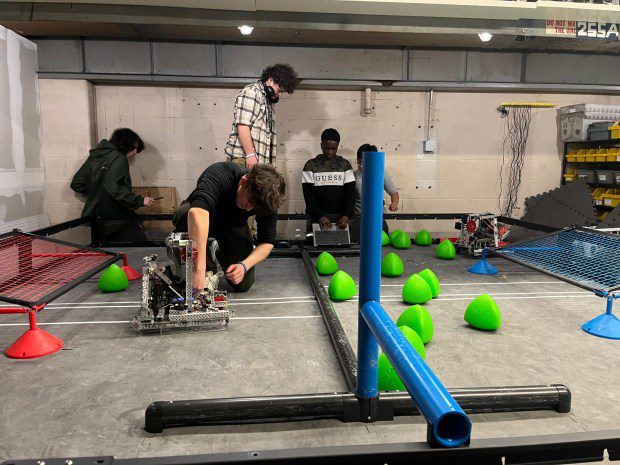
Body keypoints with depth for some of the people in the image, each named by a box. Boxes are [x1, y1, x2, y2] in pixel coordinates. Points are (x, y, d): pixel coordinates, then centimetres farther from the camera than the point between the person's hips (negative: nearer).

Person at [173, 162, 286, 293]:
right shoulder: (219, 175, -39)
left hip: (233, 224, 3)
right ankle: (208, 269, -13)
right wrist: (199, 268, -64)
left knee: (243, 284, -14)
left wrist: (245, 265, -33)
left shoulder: (267, 199, -25)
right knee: (185, 214, -40)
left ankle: (219, 252, 21)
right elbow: (197, 213, -57)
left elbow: (267, 242, -15)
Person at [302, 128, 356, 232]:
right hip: (316, 218, -1)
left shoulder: (345, 165, 7)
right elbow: (308, 194, -4)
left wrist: (347, 215, -12)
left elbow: (350, 192, 2)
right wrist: (319, 216, -16)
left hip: (340, 217, 1)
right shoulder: (311, 165, 2)